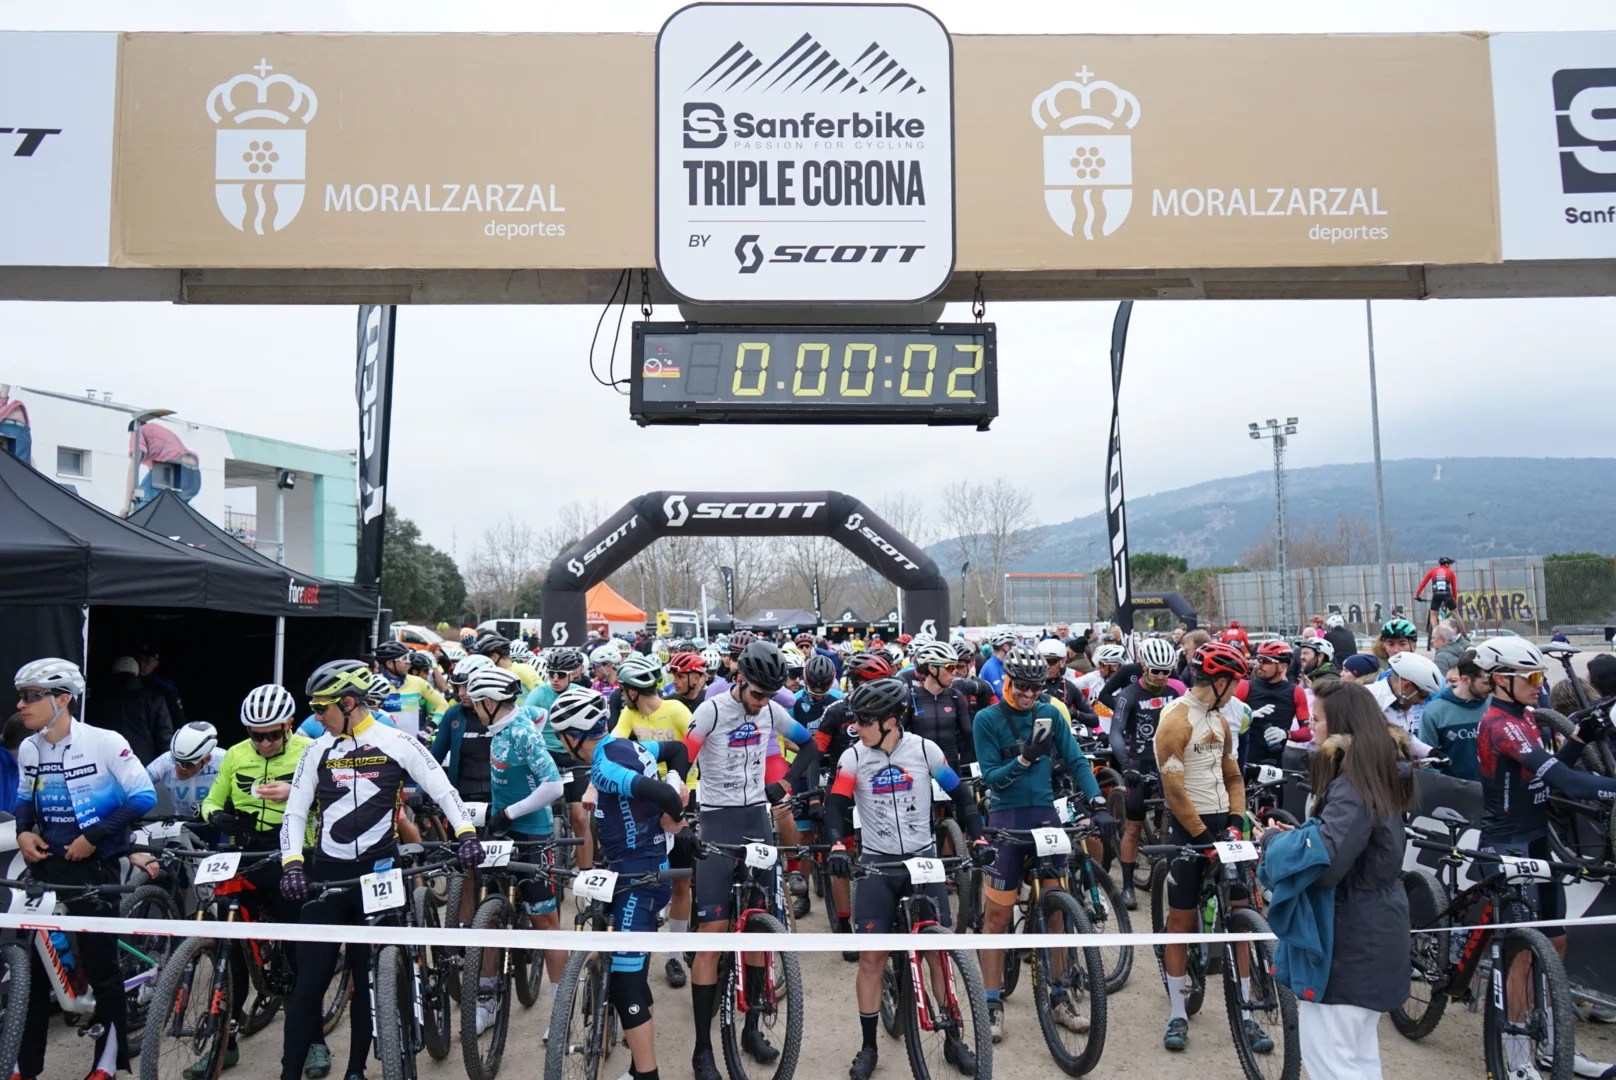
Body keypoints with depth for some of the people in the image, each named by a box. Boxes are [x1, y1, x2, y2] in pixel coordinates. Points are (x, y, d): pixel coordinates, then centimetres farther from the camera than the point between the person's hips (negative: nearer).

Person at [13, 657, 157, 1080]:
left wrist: (94, 836, -16)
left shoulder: (105, 742, -14)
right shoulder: (28, 750, 2)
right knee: (33, 964, 7)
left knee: (100, 965, 3)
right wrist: (23, 832, 0)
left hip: (94, 867, -5)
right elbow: (25, 799, 19)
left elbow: (144, 796, -13)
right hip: (46, 865, 5)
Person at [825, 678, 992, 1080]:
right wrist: (838, 846, -26)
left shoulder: (925, 749, -6)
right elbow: (836, 805, -9)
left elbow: (960, 794, 3)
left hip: (924, 858, 0)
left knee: (940, 952, 2)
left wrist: (978, 839, -6)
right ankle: (868, 1046, 14)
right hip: (876, 864, 0)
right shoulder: (853, 757, -7)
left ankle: (953, 1040, 18)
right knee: (871, 956, 0)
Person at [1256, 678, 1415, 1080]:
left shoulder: (1352, 788, -22)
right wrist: (1296, 834, 0)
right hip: (1369, 938, 10)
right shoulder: (1379, 779, 9)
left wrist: (1274, 839, -16)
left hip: (1346, 943, -10)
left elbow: (1323, 860, -34)